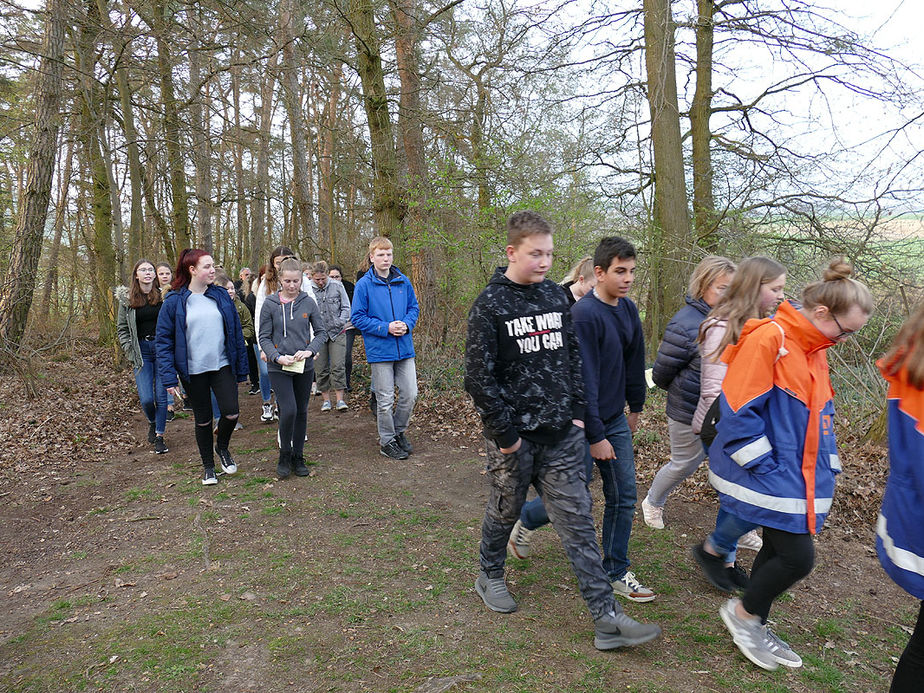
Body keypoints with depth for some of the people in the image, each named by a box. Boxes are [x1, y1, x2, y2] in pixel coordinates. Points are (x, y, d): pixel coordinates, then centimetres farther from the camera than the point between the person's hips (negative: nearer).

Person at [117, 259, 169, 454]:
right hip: (141, 351, 0)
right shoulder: (126, 298, 3)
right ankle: (152, 423, 27)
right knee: (146, 398, -5)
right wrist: (130, 353, -2)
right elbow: (122, 328, 8)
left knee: (161, 396, 2)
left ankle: (159, 436, 17)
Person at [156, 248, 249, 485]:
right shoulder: (174, 301, -5)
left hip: (222, 365, 2)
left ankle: (222, 447, 25)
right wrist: (169, 377, -10)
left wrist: (241, 369, 6)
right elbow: (163, 341, -3)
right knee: (203, 420, 10)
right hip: (193, 371, -2)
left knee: (231, 412, -8)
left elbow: (236, 333, 7)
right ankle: (208, 466, 31)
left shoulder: (221, 296, 3)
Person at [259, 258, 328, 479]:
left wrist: (310, 350, -11)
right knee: (288, 410, -13)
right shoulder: (270, 304, -3)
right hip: (278, 368, -2)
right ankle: (284, 455, 9)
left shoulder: (308, 302, 1)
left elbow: (321, 332, 6)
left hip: (304, 367, 2)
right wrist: (277, 357, -15)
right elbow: (264, 337, 0)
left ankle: (298, 457, 25)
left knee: (301, 412, 10)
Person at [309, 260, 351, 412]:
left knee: (338, 366, -5)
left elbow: (346, 307, 5)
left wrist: (339, 323, -8)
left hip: (337, 332, 0)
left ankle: (340, 399, 1)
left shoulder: (337, 286, 1)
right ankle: (326, 399, 18)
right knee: (321, 369, 5)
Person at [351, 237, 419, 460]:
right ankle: (387, 441, 22)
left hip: (405, 349, 4)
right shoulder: (364, 284, -7)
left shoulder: (403, 281, 4)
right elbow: (357, 317, -6)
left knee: (410, 394, 8)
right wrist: (386, 328, -15)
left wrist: (407, 324, -7)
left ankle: (398, 431, 31)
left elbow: (414, 307, 14)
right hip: (380, 350, -4)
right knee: (385, 399, 5)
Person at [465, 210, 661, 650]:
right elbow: (479, 377, -13)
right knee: (504, 511, 15)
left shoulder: (555, 295, 7)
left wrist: (577, 412, 6)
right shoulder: (490, 304, -10)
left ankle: (606, 617, 7)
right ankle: (490, 577, 41)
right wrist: (505, 432, -13)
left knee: (577, 521, 4)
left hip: (561, 434, 4)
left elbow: (573, 357, 13)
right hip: (515, 436, -4)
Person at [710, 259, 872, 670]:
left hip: (800, 477, 9)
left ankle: (755, 628, 34)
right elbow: (738, 409, -21)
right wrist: (763, 467, -18)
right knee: (798, 556, -9)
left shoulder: (815, 350, 11)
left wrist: (827, 467, 13)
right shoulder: (768, 339, -18)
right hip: (768, 477, -9)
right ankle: (743, 612, 17)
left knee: (779, 551, 16)